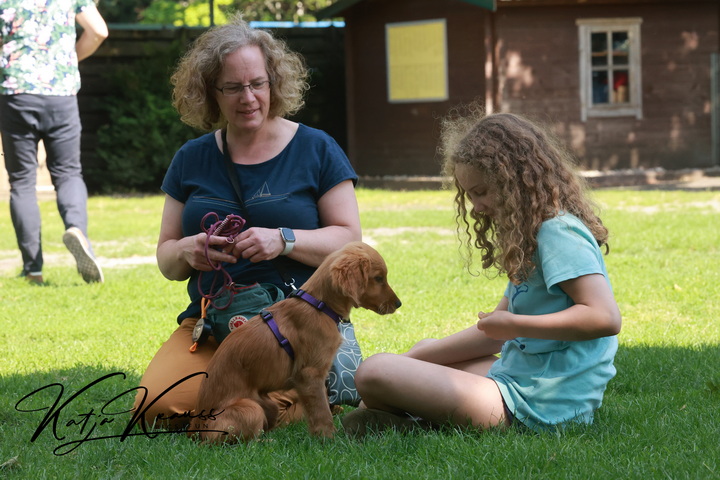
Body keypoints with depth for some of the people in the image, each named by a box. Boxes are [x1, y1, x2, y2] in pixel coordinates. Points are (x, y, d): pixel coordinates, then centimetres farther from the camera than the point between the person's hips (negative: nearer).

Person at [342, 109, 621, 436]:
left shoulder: (558, 233, -14)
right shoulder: (532, 235, 19)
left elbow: (605, 317, -27)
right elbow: (495, 332, 23)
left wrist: (516, 324, -20)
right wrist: (415, 359, 17)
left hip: (536, 407, -12)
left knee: (375, 374, -21)